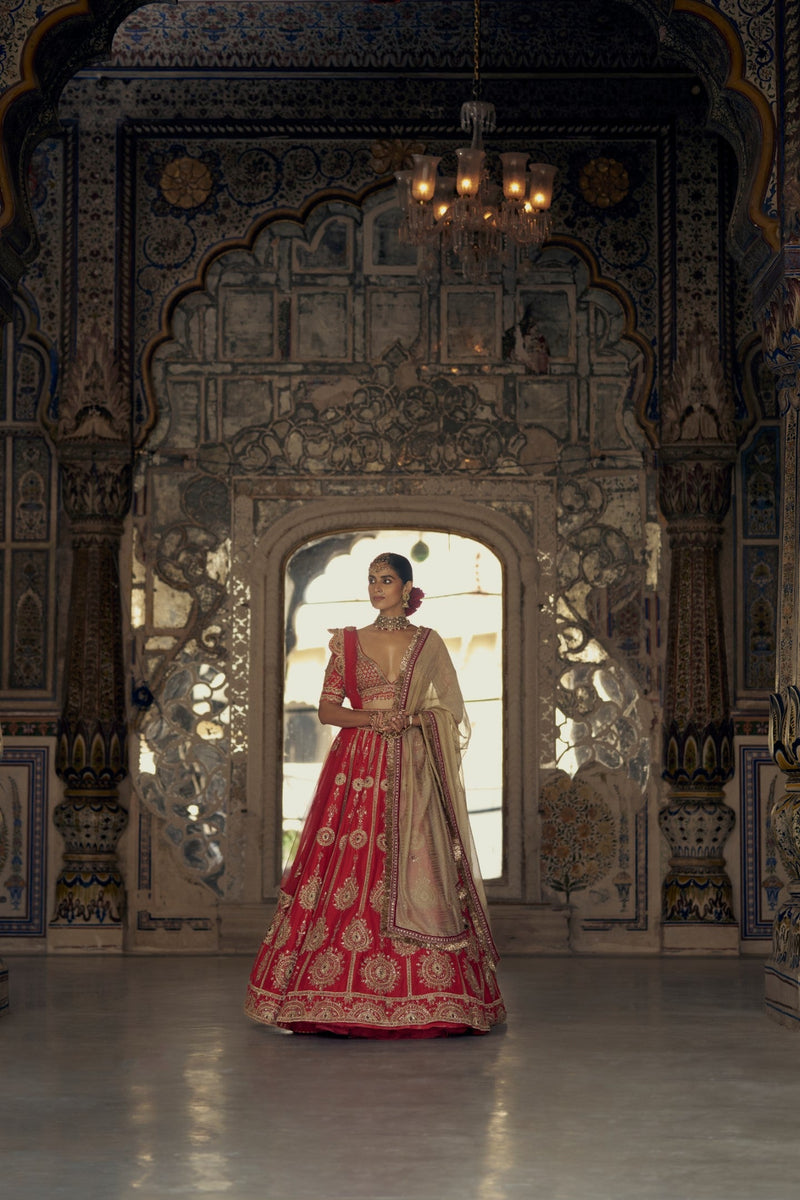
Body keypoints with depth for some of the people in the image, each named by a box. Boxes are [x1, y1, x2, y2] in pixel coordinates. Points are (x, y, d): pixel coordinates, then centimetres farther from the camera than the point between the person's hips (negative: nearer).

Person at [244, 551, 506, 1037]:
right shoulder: (348, 642, 10)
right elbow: (327, 709, 6)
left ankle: (422, 996, -3)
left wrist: (412, 718, -10)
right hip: (357, 769, 0)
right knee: (350, 869, -7)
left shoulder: (428, 643, 10)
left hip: (411, 772, 0)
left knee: (414, 871, -7)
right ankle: (344, 995, -3)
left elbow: (449, 710, 9)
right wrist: (371, 717, -10)